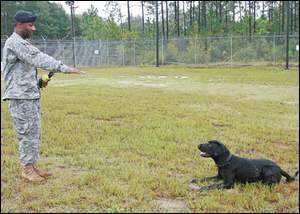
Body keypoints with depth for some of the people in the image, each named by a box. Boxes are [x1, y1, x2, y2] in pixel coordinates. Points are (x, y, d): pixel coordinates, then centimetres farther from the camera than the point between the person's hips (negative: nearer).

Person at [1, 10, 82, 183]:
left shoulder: (22, 43, 18)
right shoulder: (15, 43, -14)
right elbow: (38, 59, -26)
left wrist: (38, 82, 9)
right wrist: (64, 68, -31)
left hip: (31, 96, 10)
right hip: (21, 97, -10)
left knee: (35, 133, 12)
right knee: (29, 133, -5)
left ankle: (32, 166, 20)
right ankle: (27, 169, 6)